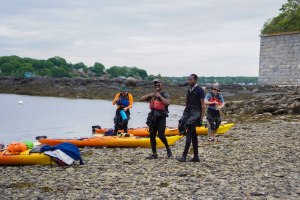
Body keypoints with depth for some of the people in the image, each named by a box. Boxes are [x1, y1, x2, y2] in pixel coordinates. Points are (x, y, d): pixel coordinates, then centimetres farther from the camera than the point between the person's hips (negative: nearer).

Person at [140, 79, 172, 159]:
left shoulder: (165, 95, -2)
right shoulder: (152, 95, 14)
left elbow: (168, 102, -23)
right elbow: (142, 99, 7)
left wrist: (160, 96, -19)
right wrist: (150, 95, -6)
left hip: (161, 117, -6)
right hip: (153, 117, 6)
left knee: (161, 135, -14)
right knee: (152, 136, 5)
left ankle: (168, 148, 12)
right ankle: (154, 154, 13)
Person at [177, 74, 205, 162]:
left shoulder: (199, 90, -9)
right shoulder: (189, 90, 13)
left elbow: (202, 104, -12)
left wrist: (201, 117, -15)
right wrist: (188, 93, 7)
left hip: (195, 113, -8)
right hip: (188, 112, 8)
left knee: (189, 134, -13)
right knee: (193, 135, 10)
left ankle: (184, 156, -16)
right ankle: (196, 156, 16)